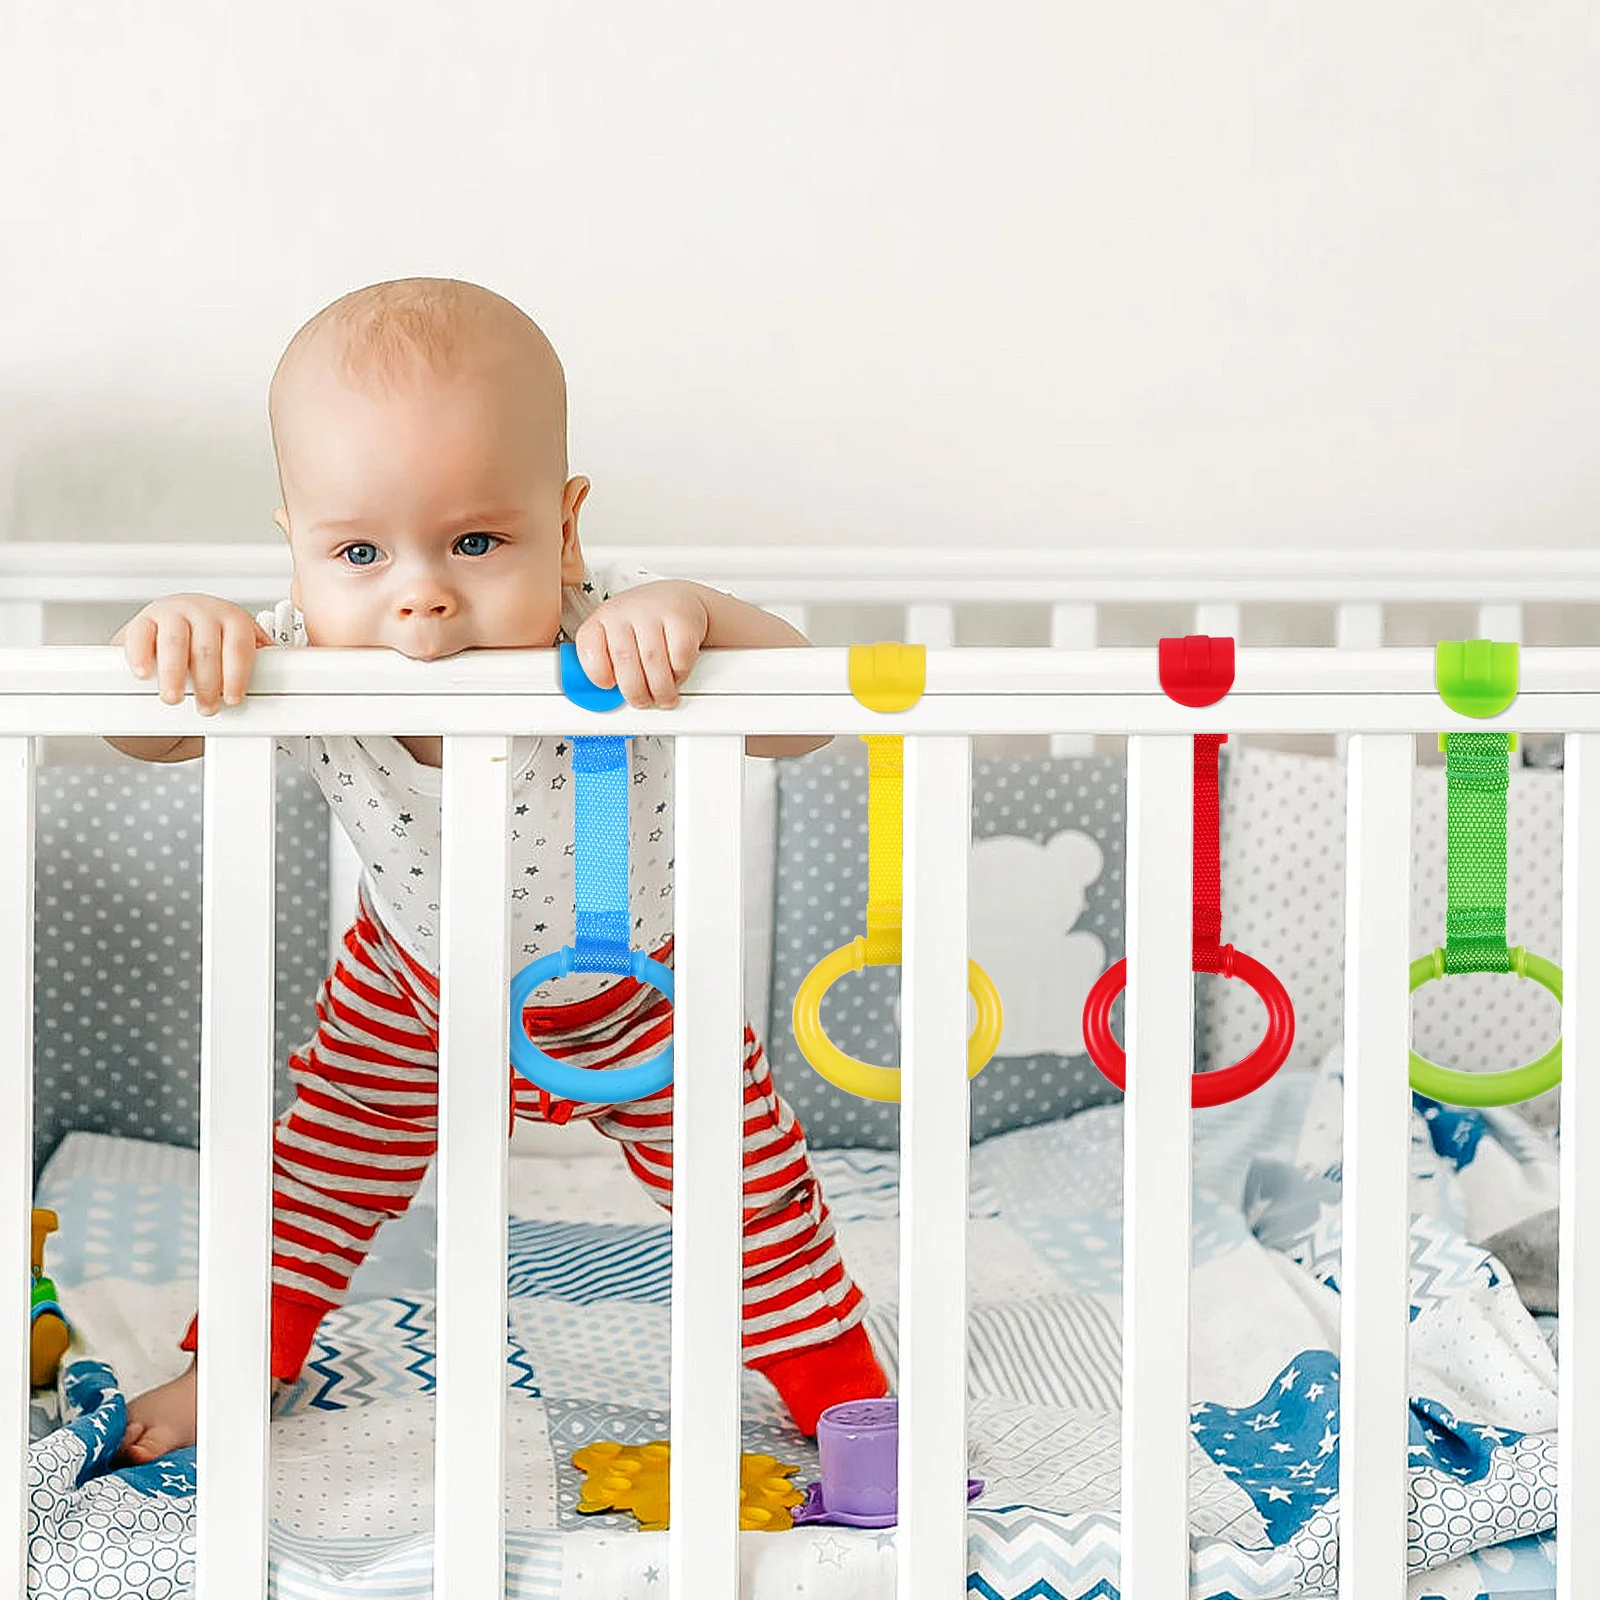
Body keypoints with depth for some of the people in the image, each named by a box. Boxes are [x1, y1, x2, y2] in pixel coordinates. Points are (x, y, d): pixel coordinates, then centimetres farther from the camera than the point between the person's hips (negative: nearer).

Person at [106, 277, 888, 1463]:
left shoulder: (610, 656, -41)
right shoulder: (303, 667, -34)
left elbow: (801, 715, -41)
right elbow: (147, 735, -22)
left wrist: (693, 611, -59)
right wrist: (174, 640, -45)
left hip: (625, 982, -1)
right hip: (413, 978, 2)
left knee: (747, 1179, 7)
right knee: (323, 1165, 15)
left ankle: (841, 1388, 31)